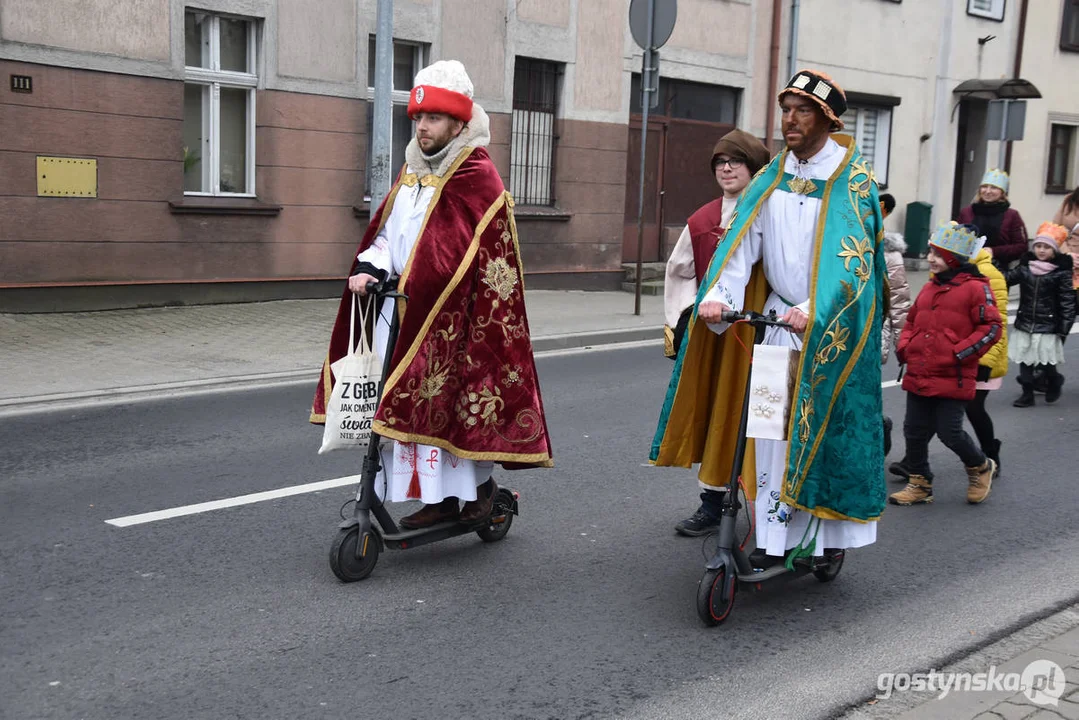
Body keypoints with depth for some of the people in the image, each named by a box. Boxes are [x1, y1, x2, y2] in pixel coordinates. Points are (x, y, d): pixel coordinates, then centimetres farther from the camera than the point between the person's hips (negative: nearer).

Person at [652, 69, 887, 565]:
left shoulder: (852, 181, -8)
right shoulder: (773, 177, 6)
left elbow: (850, 254, -20)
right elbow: (743, 240, -5)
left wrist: (813, 312, -34)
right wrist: (718, 295, -22)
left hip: (833, 324, -4)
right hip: (776, 314, 4)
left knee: (824, 426, 0)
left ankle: (824, 532, 13)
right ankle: (774, 537, 6)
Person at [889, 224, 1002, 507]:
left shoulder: (975, 288, -7)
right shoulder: (929, 288, 15)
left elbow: (991, 328, -11)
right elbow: (912, 322, 26)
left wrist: (959, 353, -16)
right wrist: (904, 347, 9)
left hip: (952, 379, -7)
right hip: (918, 376, 7)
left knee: (949, 432, -4)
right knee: (914, 430, 8)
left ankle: (980, 467, 25)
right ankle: (920, 484, 23)